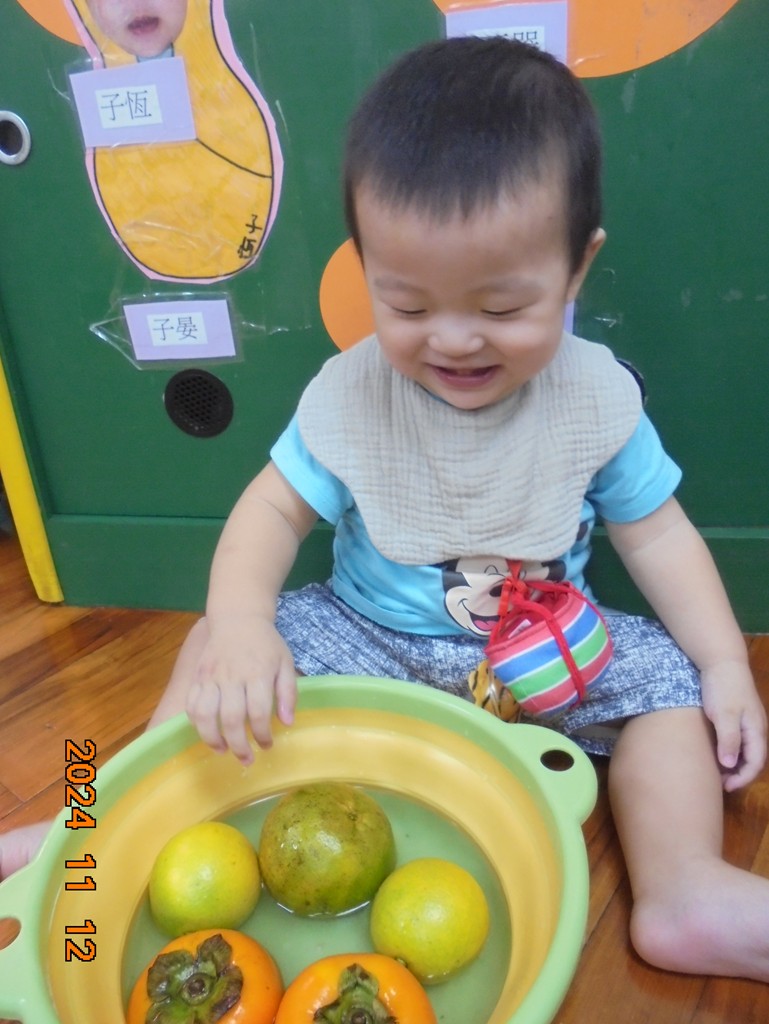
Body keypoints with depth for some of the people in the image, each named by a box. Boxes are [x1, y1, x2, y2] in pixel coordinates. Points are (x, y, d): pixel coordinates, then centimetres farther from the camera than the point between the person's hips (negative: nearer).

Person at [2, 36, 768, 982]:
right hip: (370, 638, 0)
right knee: (213, 652, -11)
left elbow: (654, 531, -5)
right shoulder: (348, 396, -15)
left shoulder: (598, 399, -13)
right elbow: (275, 508, -13)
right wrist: (240, 627, -31)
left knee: (673, 676, -17)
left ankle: (685, 892, -14)